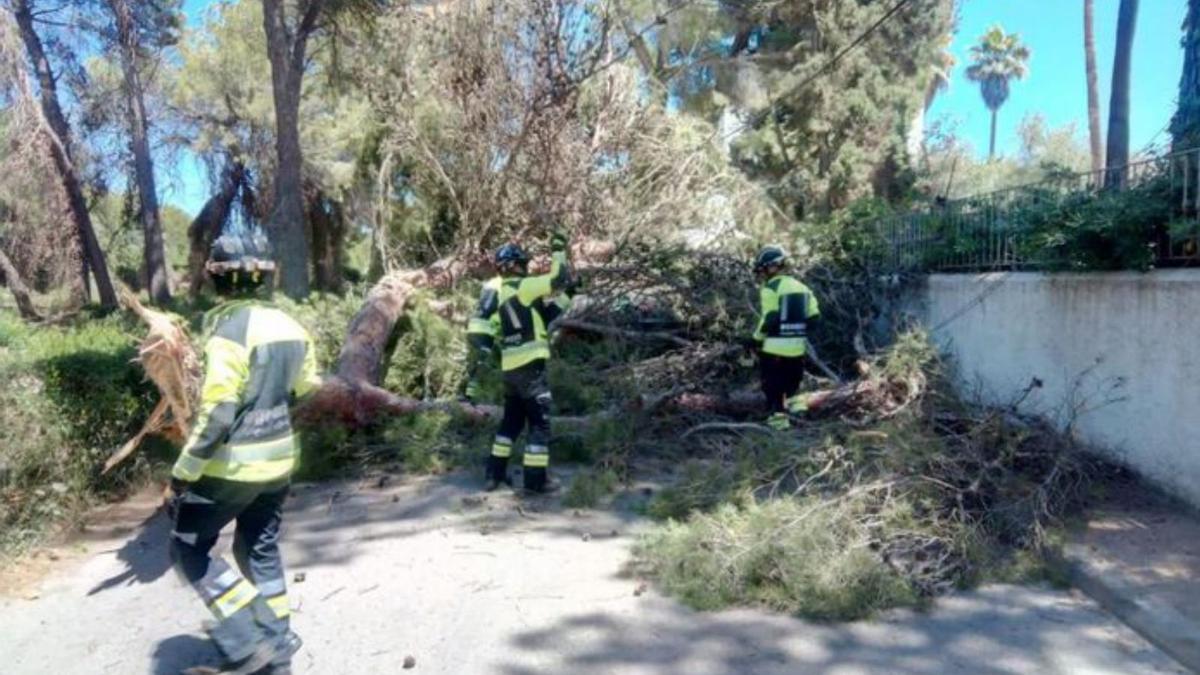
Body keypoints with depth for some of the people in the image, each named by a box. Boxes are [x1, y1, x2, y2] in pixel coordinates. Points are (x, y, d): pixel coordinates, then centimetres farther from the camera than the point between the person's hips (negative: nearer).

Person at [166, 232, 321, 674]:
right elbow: (305, 388, 12)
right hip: (279, 459, 7)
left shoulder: (230, 328, -19)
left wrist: (183, 474, -16)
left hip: (233, 465, -7)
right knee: (261, 551, 19)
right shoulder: (290, 326, 4)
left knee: (189, 549, 11)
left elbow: (217, 413, -23)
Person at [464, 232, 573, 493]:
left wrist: (473, 375, 9)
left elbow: (480, 337, 8)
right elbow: (560, 279, -12)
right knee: (539, 421, 0)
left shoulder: (496, 295, 13)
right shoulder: (521, 286, -10)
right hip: (530, 365, -8)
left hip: (510, 368, 8)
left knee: (512, 420, 20)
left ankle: (495, 473, 25)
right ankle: (536, 479, 3)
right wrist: (558, 250, 3)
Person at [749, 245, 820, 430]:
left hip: (775, 346, -6)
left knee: (773, 384, 5)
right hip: (797, 345, 6)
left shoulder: (770, 289, -11)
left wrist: (756, 338, -7)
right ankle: (795, 400, 12)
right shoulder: (800, 286, 11)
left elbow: (769, 319, -18)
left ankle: (778, 416, 5)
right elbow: (813, 316, 7)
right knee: (792, 378, 26)